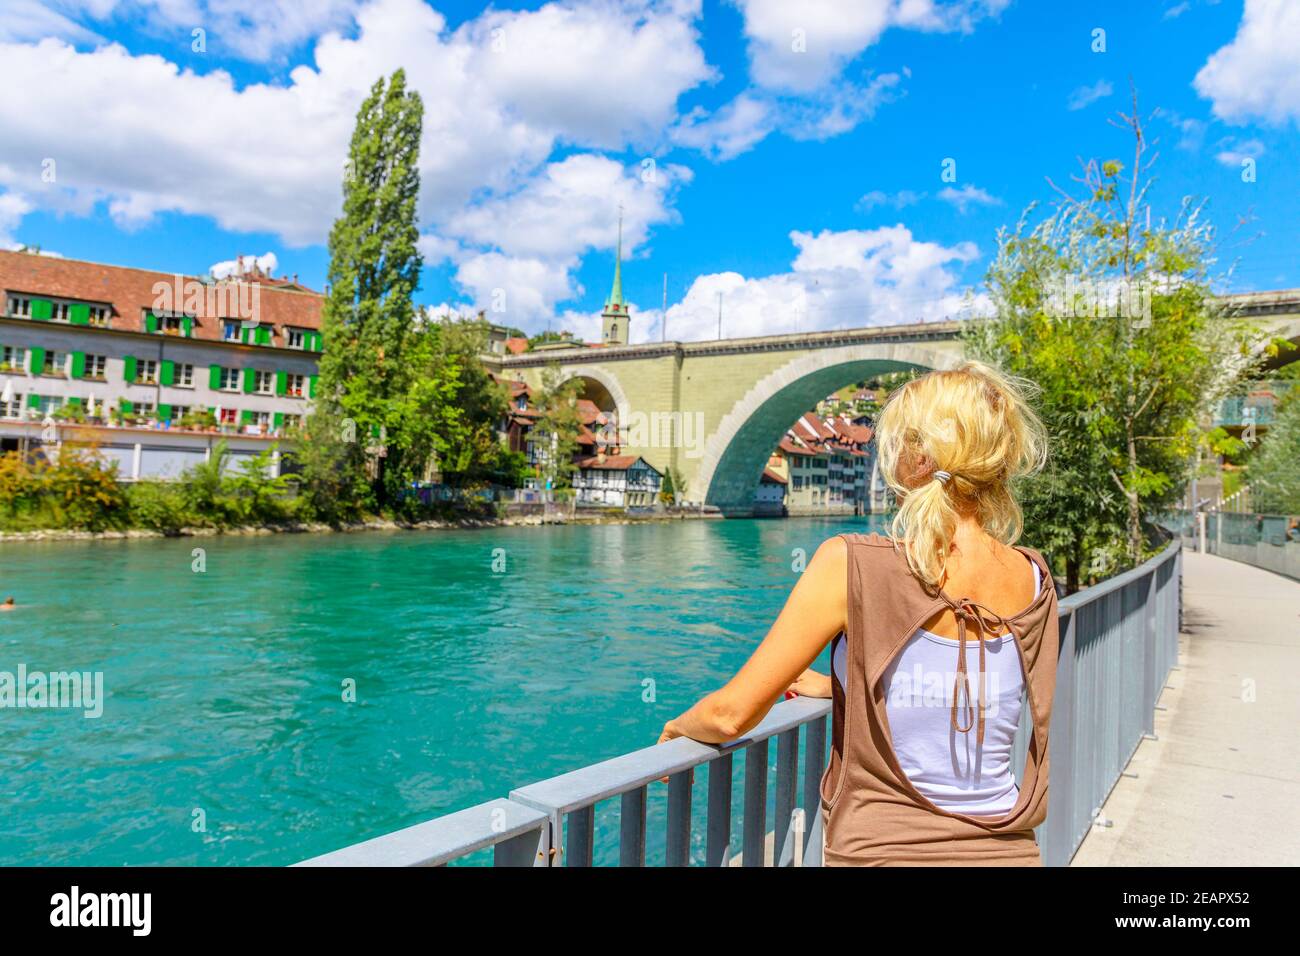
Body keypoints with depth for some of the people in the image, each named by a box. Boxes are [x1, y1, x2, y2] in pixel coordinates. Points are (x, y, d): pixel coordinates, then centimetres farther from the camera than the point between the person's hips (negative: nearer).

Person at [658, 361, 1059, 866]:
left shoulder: (852, 565, -20)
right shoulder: (1033, 580, -5)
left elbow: (732, 714, -15)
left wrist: (680, 724, 6)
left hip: (879, 852, -4)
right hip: (1007, 851, 5)